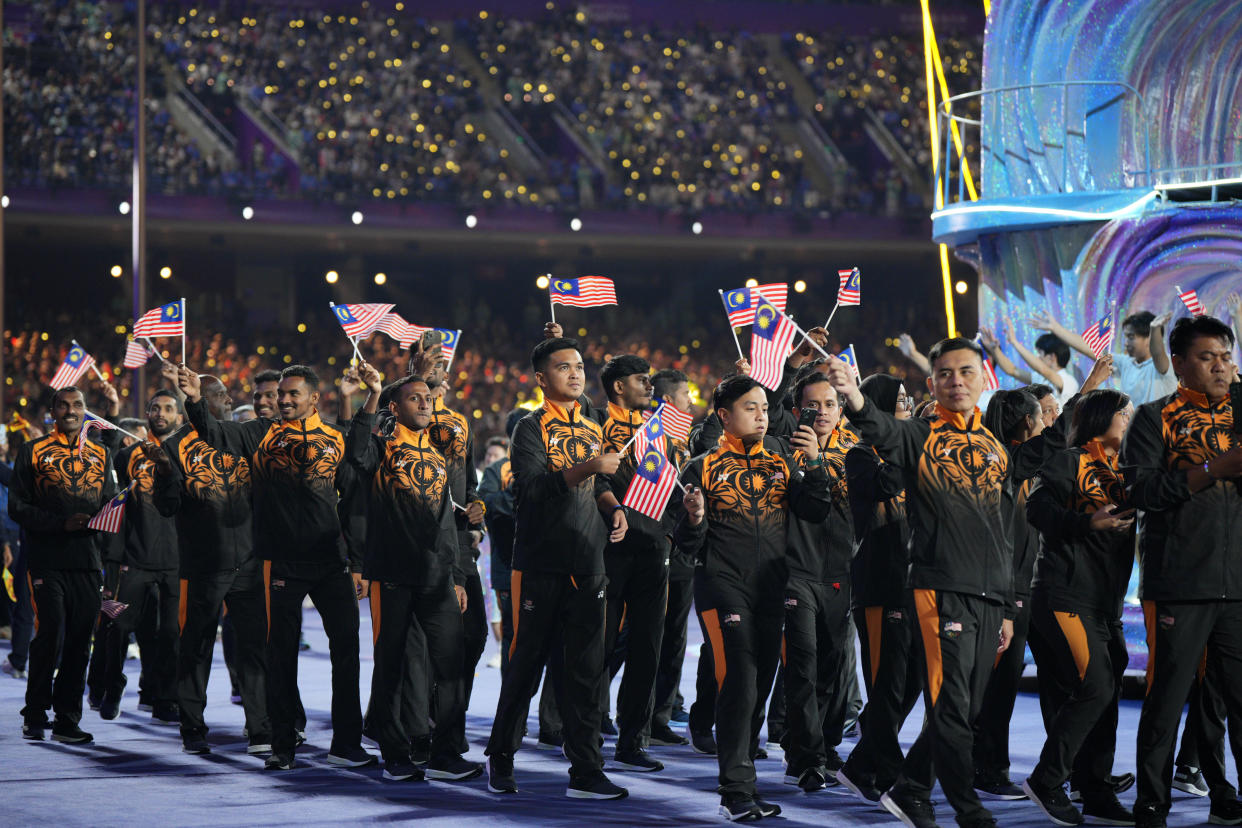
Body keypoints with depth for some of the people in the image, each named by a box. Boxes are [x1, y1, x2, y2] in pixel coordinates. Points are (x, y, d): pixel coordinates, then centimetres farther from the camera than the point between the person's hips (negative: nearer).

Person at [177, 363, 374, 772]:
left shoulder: (335, 441, 8)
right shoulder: (263, 434, 5)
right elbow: (218, 434, -9)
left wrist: (356, 564, 7)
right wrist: (196, 401, -27)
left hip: (331, 562, 1)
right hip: (282, 561, -1)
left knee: (346, 649, 1)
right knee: (282, 653, 4)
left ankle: (346, 744, 9)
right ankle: (282, 745, 13)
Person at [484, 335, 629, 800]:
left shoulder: (592, 431, 16)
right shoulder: (532, 429, -4)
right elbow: (533, 486, -19)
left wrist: (613, 509, 7)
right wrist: (585, 468, -30)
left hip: (586, 566, 5)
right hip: (540, 566, -5)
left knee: (585, 671, 3)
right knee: (527, 665, 3)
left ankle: (586, 774, 4)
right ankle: (500, 758, 19)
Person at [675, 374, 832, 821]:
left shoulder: (781, 464, 15)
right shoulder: (703, 468, 3)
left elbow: (816, 512, 2)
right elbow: (686, 545, 1)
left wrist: (815, 463, -9)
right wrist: (695, 520, -21)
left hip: (771, 585, 5)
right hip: (724, 584, -5)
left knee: (760, 685, 7)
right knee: (739, 682, -16)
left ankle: (742, 783, 18)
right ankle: (737, 792, -16)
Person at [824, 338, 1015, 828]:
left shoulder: (995, 451, 15)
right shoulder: (920, 438, -1)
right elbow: (881, 432, -25)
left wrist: (1007, 608, 19)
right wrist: (854, 398, -48)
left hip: (990, 595, 6)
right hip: (942, 589, -6)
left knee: (966, 707, 9)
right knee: (951, 704, -8)